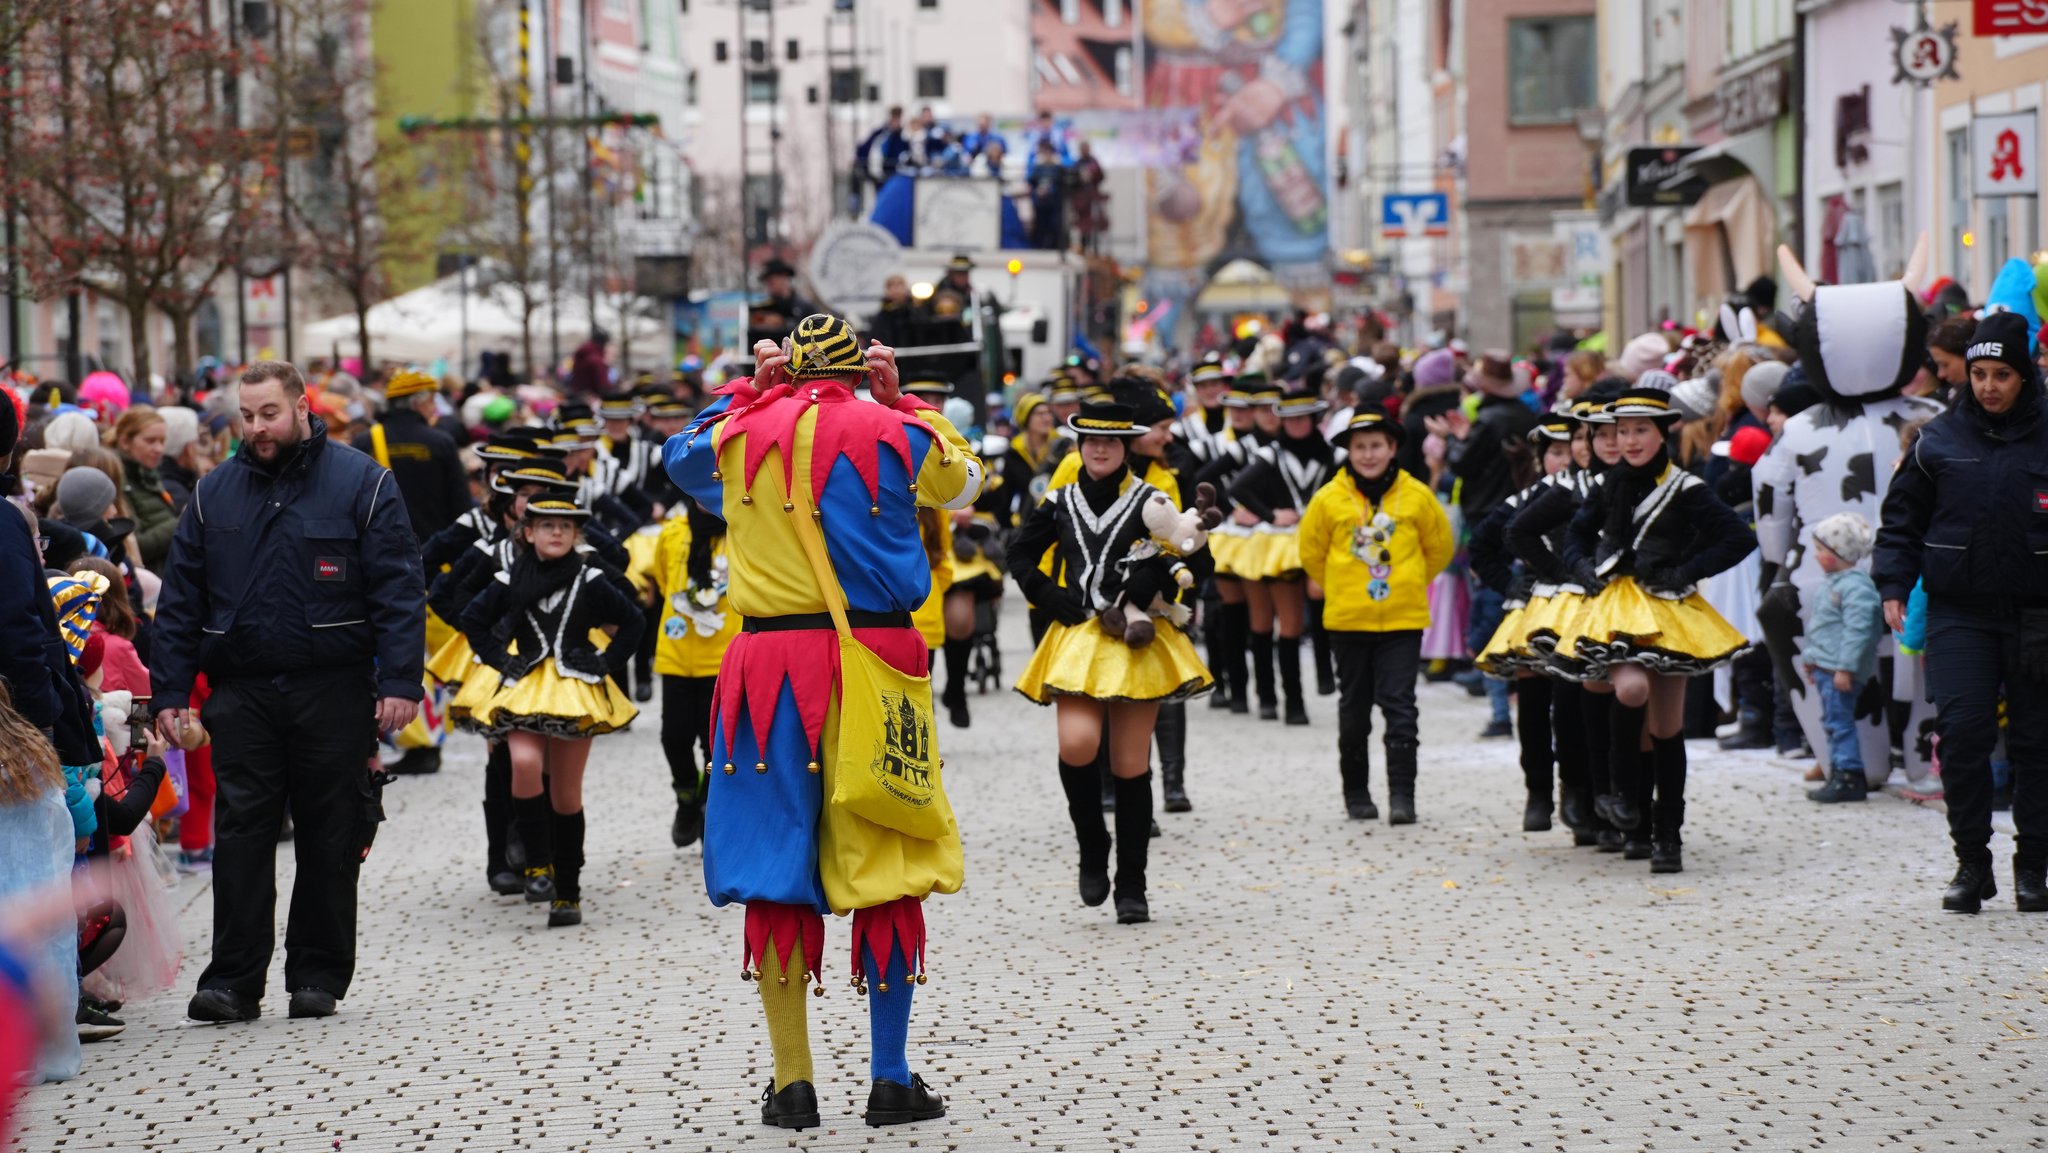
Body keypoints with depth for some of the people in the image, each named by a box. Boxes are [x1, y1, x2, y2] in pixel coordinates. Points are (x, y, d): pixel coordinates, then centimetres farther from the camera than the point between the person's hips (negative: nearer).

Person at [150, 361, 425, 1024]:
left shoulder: (360, 484, 0)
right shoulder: (215, 494, 10)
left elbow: (398, 590, -5)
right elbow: (180, 601, 11)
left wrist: (400, 682, -13)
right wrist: (169, 693, 3)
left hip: (333, 693, -2)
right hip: (241, 691, 2)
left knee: (330, 838, 4)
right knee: (240, 834, -3)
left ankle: (318, 976, 14)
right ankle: (233, 980, -1)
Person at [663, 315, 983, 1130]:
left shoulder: (741, 436, 4)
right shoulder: (892, 433, 0)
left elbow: (679, 453, 27)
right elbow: (962, 481, 21)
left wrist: (752, 389, 23)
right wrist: (900, 399, 20)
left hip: (771, 662, 1)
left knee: (776, 876, 6)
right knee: (885, 874, 6)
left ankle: (793, 1083, 6)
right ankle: (890, 1080, 9)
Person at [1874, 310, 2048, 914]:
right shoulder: (1940, 439, 5)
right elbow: (1902, 518, 13)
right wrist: (1894, 585, 3)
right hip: (1959, 610, 1)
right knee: (1962, 731, -9)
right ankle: (1972, 863, 2)